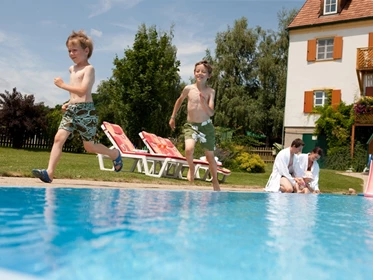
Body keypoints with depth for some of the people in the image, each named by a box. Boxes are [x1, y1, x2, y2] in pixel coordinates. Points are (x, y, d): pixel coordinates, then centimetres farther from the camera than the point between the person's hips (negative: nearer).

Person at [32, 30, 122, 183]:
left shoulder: (89, 68, -7)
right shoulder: (72, 69, 18)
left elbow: (82, 90, -20)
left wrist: (63, 85, -16)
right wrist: (69, 103, 15)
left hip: (85, 110, -7)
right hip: (71, 110, 7)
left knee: (89, 147, 2)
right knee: (59, 138, -10)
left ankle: (115, 154, 27)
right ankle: (49, 172, -14)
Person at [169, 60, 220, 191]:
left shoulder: (210, 92, -7)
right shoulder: (188, 89, -4)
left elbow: (211, 113, -14)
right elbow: (179, 100, 15)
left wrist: (204, 103, -32)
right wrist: (173, 117, 18)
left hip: (206, 126, 0)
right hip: (190, 125, 0)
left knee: (210, 156, 9)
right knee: (189, 149, -25)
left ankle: (215, 181, 31)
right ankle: (191, 167, 9)